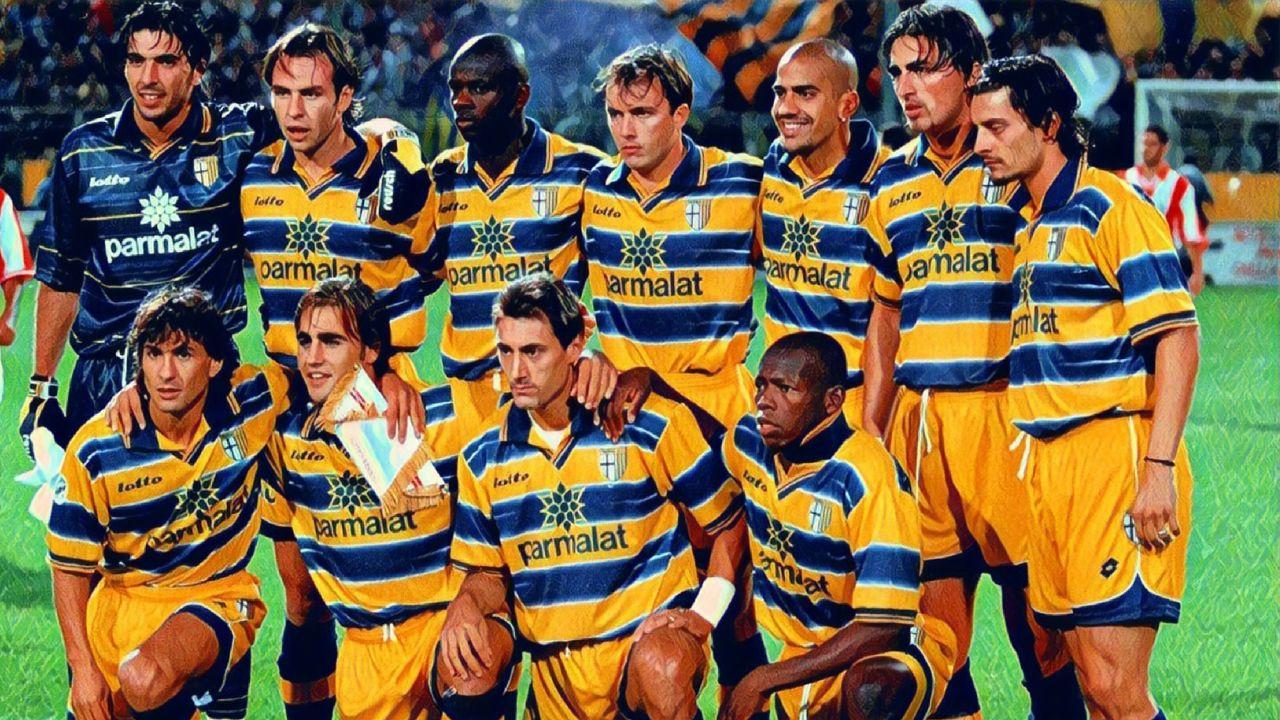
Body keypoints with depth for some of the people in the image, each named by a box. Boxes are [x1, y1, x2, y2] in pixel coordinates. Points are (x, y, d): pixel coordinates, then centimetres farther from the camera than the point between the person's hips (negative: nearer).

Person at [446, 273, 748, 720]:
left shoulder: (654, 426, -5)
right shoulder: (483, 457, 5)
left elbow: (728, 526, 3)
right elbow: (489, 572, 13)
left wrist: (704, 615, -9)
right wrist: (467, 604, -9)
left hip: (649, 636, -4)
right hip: (555, 669, 4)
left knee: (660, 666, -37)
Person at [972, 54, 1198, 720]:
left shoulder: (1109, 208, -8)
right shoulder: (1032, 226, 18)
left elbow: (1178, 339, -14)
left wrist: (1159, 468, -20)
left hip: (1115, 459, -9)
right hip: (1050, 466, 9)